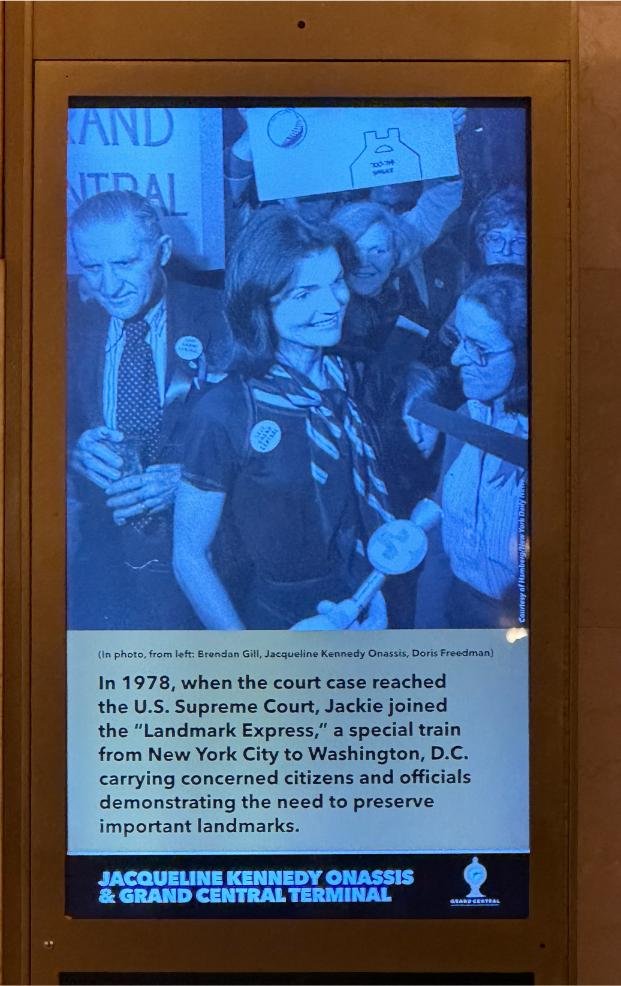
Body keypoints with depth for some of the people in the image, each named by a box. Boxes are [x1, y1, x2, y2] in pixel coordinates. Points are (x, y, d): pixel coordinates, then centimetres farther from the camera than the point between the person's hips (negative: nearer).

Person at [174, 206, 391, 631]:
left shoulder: (344, 375, -5)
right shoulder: (224, 412, -23)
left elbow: (362, 494, 6)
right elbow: (189, 557, -18)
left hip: (354, 612, 5)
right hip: (268, 620, -5)